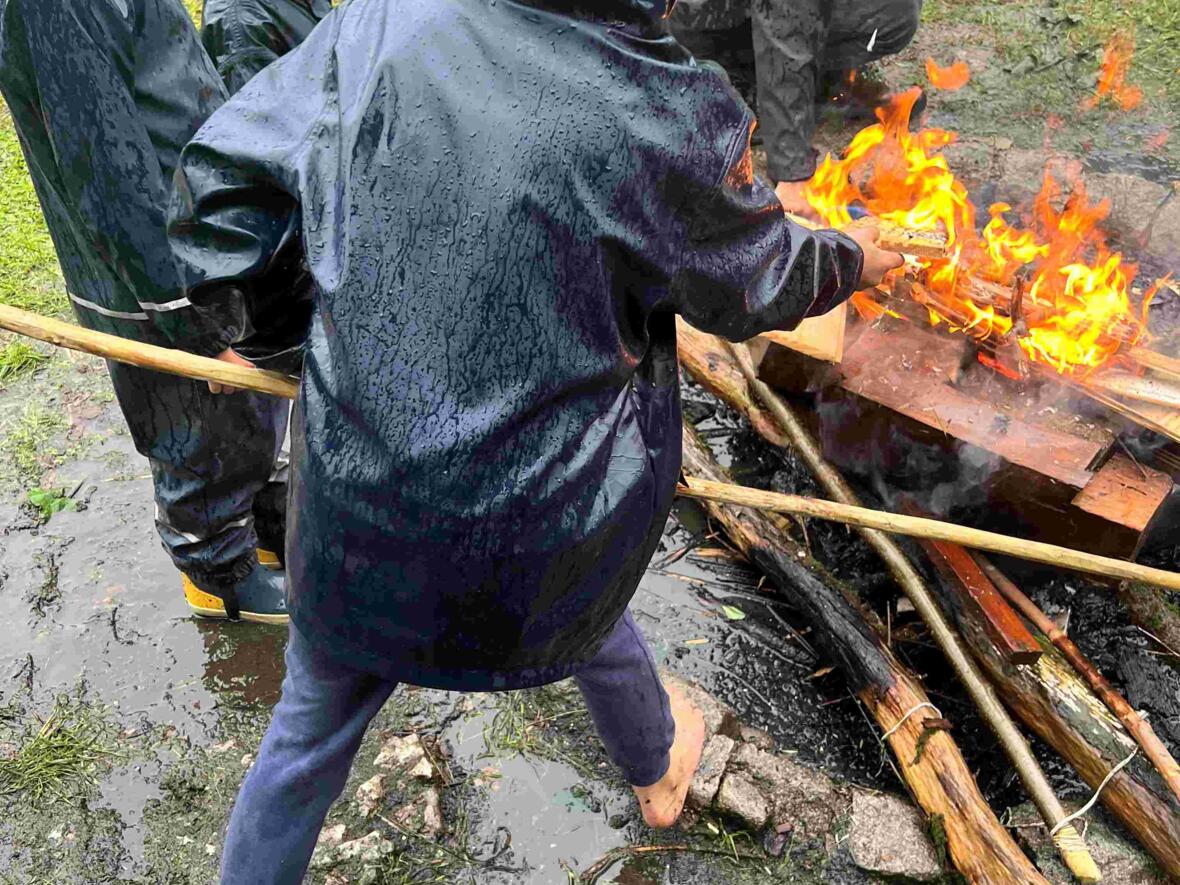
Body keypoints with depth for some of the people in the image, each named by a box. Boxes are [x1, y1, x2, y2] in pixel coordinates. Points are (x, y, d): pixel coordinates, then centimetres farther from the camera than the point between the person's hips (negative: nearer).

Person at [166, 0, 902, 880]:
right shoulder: (666, 116, -19)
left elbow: (224, 170, -2)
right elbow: (758, 284, -1)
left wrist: (240, 308, 13)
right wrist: (853, 259, 21)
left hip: (351, 507, 1)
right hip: (539, 534, 0)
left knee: (311, 730, 24)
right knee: (587, 615, 34)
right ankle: (659, 768, 65)